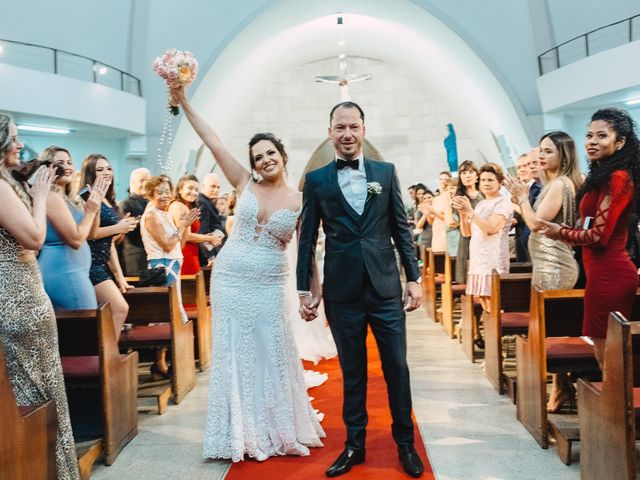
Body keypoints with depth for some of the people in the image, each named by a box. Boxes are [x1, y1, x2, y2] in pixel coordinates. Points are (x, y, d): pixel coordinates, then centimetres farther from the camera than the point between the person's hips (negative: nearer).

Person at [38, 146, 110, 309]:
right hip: (64, 272, -11)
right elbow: (75, 239, -20)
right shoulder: (52, 197, -16)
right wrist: (91, 210, -10)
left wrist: (96, 203, 5)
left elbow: (90, 233, 17)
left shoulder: (67, 197, 14)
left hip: (62, 270, 11)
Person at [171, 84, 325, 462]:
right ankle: (244, 432, 20)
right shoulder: (245, 183, 1)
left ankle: (278, 430, 26)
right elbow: (214, 142, -4)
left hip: (269, 286, -1)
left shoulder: (300, 200, -2)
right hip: (230, 279, 1)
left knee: (272, 356, 8)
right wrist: (184, 103, -9)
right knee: (235, 354, 6)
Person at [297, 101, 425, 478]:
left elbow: (402, 228, 7)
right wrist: (305, 289, 1)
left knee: (397, 367, 7)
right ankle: (355, 445, 25)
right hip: (342, 291, -1)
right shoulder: (316, 180, 3)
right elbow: (307, 238, 4)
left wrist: (415, 278, 3)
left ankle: (406, 443, 25)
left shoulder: (386, 172, 6)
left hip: (386, 287, 1)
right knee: (352, 372, 10)